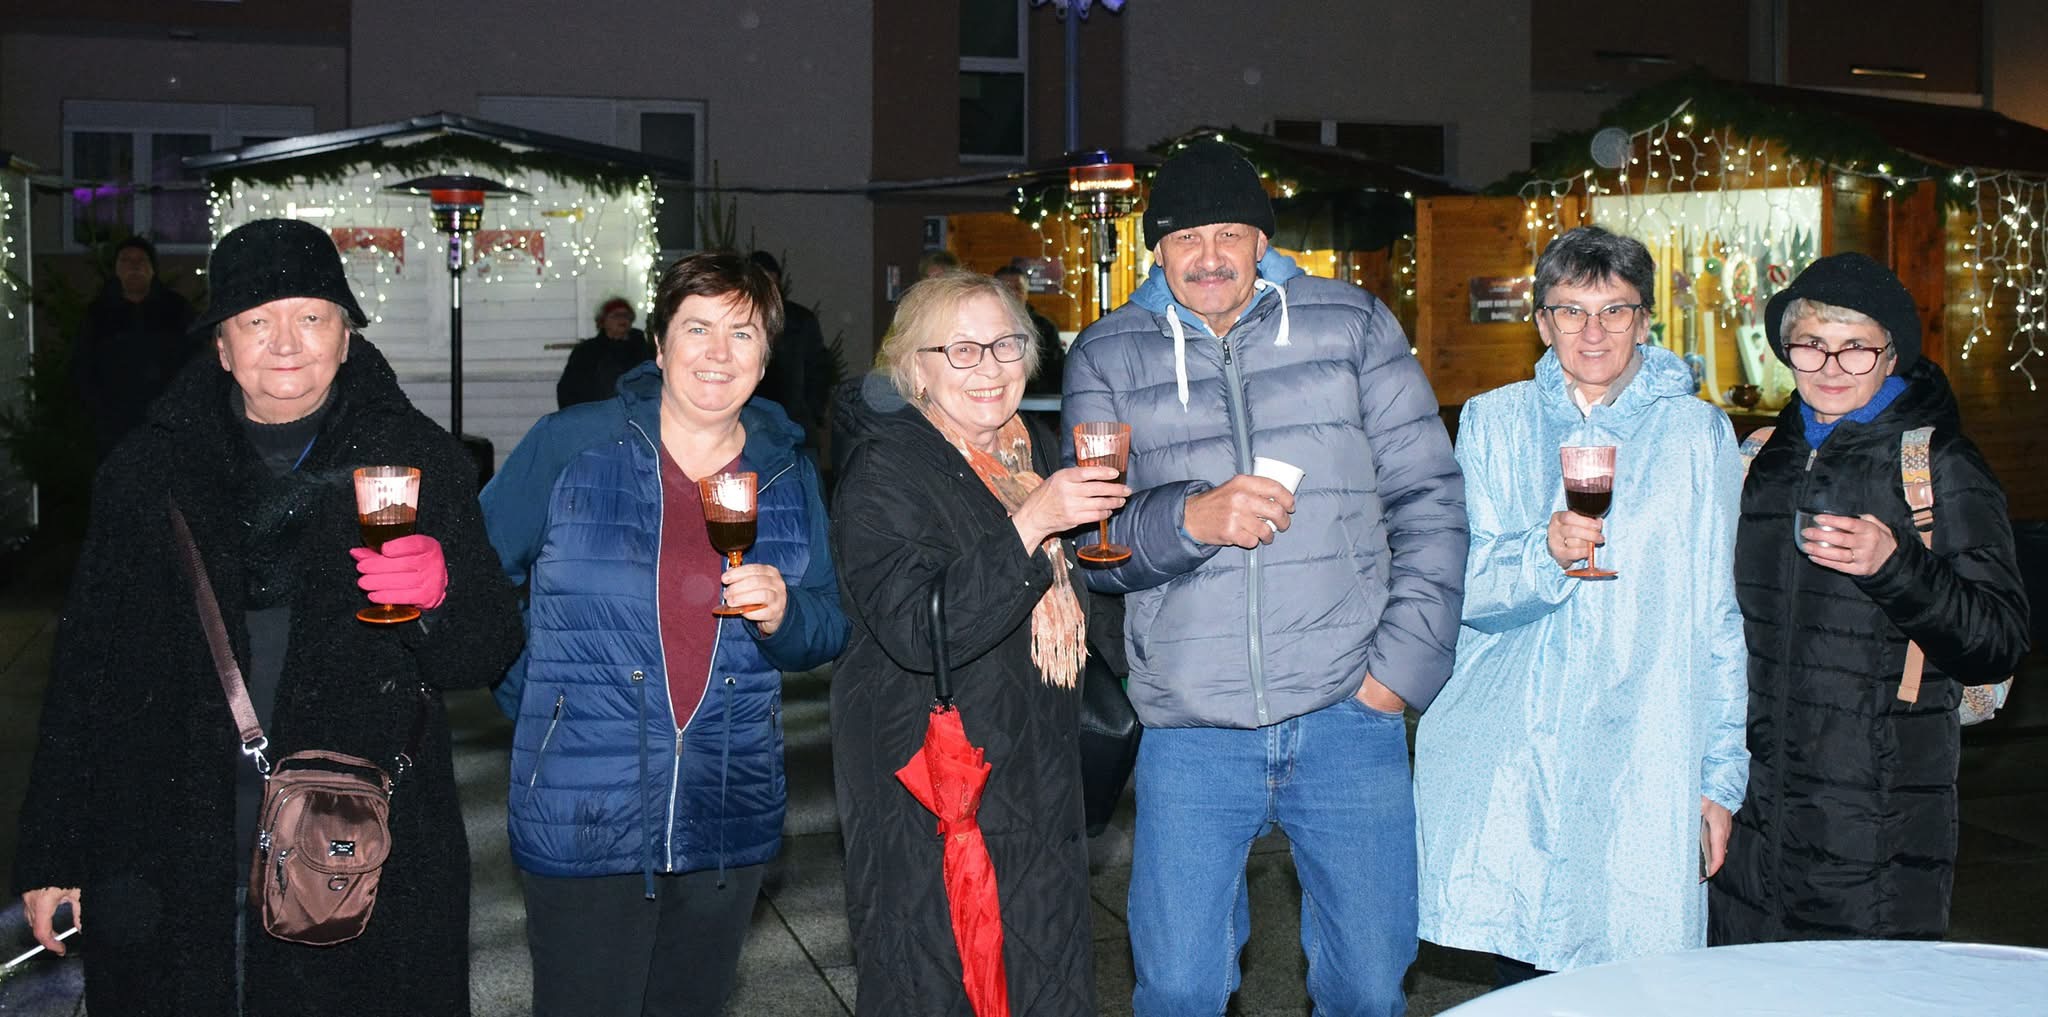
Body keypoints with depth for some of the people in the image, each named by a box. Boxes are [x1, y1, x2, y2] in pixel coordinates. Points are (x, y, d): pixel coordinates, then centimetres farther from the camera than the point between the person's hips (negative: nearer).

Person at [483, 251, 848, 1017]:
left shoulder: (787, 476, 6)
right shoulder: (569, 446, -4)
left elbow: (829, 631, 8)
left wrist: (781, 614, -13)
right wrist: (531, 701, 3)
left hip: (728, 825, 4)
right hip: (582, 820, -3)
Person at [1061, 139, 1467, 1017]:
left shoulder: (1351, 324, 6)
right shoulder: (1106, 357, 6)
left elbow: (1428, 498, 7)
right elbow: (1093, 539, 0)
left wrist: (1404, 662, -1)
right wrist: (1190, 517, -20)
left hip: (1348, 713, 0)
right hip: (1190, 728, 0)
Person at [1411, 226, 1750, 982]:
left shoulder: (1696, 433, 8)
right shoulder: (1493, 423, 9)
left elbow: (1717, 619, 9)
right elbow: (1467, 589, 2)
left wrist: (1721, 775, 6)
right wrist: (1546, 552, -19)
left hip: (1640, 766, 0)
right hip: (1507, 763, 1)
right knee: (1522, 977, -1)